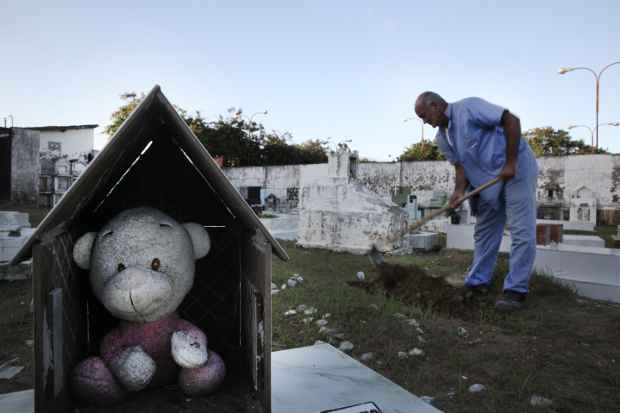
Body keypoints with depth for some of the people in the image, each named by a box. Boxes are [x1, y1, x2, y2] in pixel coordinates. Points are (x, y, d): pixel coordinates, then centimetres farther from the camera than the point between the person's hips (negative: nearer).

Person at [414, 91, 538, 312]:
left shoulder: (468, 107, -15)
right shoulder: (442, 138, 8)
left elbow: (511, 120, -18)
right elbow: (460, 166, 5)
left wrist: (510, 163, -21)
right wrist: (459, 191, -14)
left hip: (517, 168, -8)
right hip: (487, 180, 8)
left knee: (521, 231, -8)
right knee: (484, 231, 11)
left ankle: (516, 290, -3)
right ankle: (477, 282, 20)